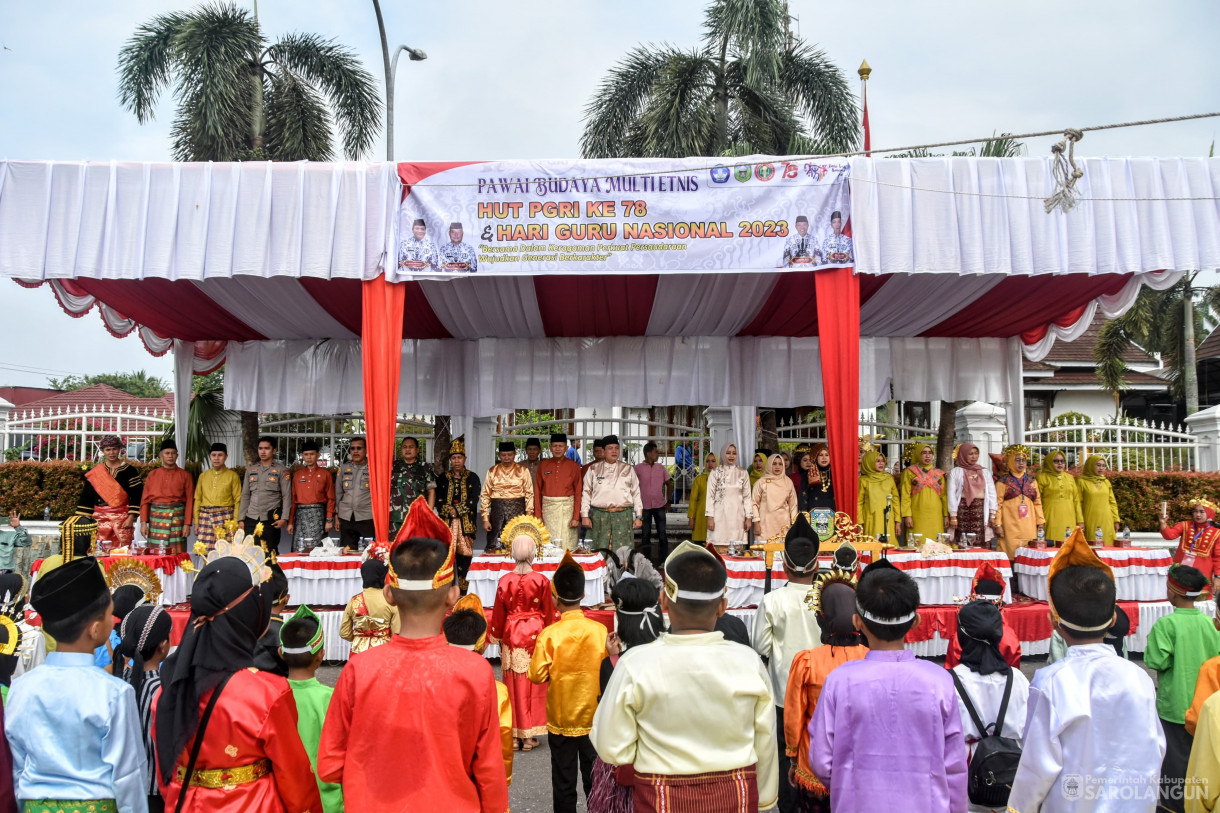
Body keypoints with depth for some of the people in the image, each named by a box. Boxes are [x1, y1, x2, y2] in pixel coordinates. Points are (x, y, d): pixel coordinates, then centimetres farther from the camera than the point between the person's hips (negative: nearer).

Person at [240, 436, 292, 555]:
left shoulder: (282, 471, 3)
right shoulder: (250, 470, 15)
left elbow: (287, 496, -1)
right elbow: (245, 496, 15)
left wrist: (284, 518, -11)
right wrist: (242, 519, 9)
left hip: (271, 519, -3)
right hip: (251, 519, 3)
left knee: (270, 552, -3)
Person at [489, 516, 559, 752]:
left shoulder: (505, 581, -7)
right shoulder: (541, 581, -12)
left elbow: (498, 613, 1)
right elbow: (549, 613, -5)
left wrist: (497, 638, 14)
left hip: (511, 635, 1)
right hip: (535, 635, -1)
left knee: (513, 685, 11)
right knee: (533, 686, 8)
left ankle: (514, 735, 17)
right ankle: (529, 736, 13)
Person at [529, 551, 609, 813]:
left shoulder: (549, 634, -16)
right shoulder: (600, 630, -11)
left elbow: (536, 675, -14)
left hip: (561, 718, -1)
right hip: (594, 716, 2)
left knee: (564, 781, 12)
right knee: (594, 779, 15)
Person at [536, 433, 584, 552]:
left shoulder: (574, 466, 2)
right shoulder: (543, 465, 8)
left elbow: (578, 493, 0)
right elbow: (537, 491, 8)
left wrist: (576, 517, -7)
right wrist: (538, 515, 2)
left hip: (567, 507, -2)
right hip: (548, 507, 2)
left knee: (567, 544, -4)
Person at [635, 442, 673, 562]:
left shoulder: (661, 468, 5)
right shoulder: (638, 468, -5)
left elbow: (669, 484, 15)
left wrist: (668, 501, 11)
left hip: (660, 506, 2)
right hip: (644, 506, -2)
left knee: (662, 534, 4)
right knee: (645, 534, 7)